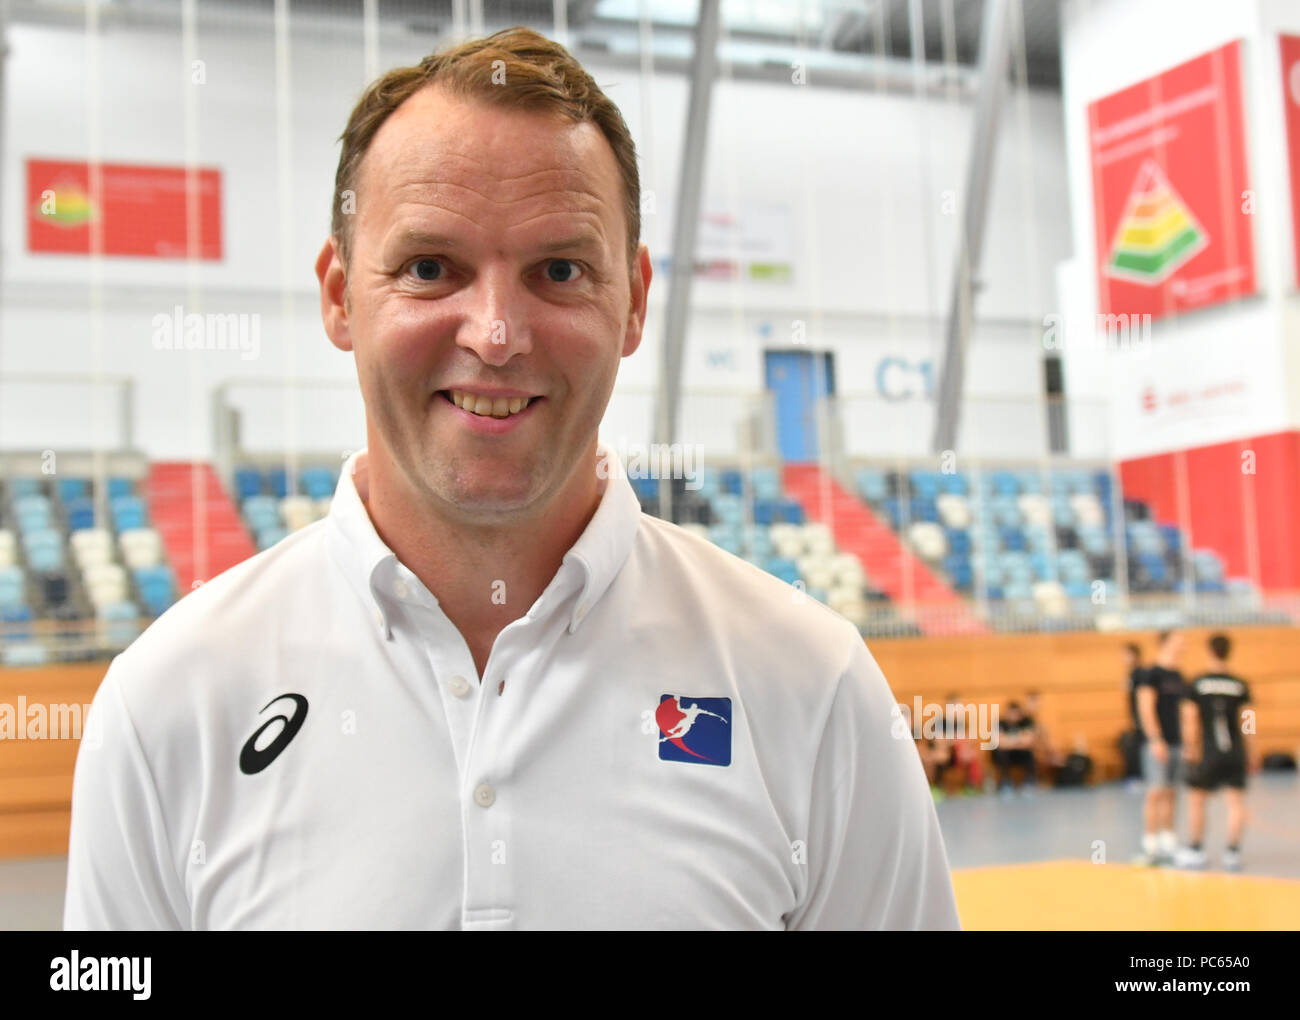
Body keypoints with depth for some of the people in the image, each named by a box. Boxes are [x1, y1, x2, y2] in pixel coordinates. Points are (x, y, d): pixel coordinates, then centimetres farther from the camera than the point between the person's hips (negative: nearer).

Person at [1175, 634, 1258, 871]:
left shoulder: (1196, 684, -4)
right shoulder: (1240, 685, 0)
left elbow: (1190, 720, -5)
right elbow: (1246, 723, 1)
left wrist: (1192, 750, 2)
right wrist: (1252, 755, 8)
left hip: (1208, 752, -1)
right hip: (1235, 752, 1)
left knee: (1196, 798, 11)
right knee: (1236, 800, 6)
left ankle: (1195, 850, 18)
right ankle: (1233, 852, 3)